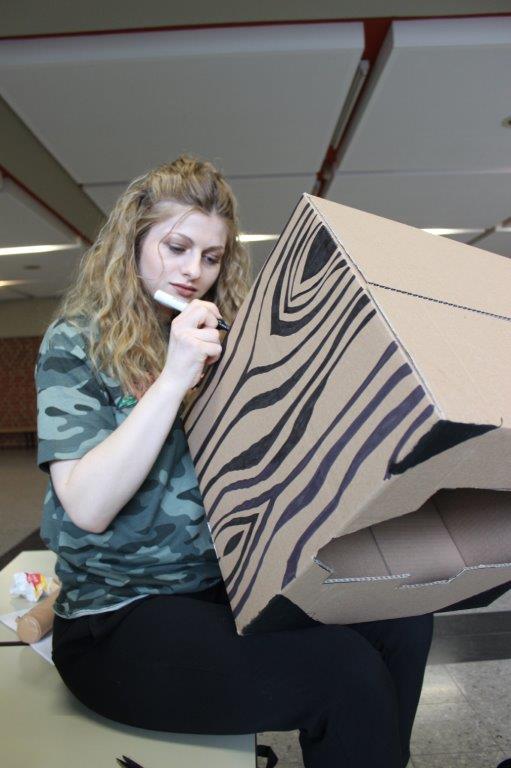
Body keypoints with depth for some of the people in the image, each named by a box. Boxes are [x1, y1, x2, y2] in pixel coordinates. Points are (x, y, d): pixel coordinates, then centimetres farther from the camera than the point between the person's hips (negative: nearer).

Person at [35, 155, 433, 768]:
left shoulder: (223, 341, 10)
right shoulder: (77, 343, -5)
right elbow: (87, 508, -18)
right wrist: (173, 378, -23)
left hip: (226, 586, 5)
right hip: (121, 617, -5)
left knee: (402, 617, -14)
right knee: (348, 677, -23)